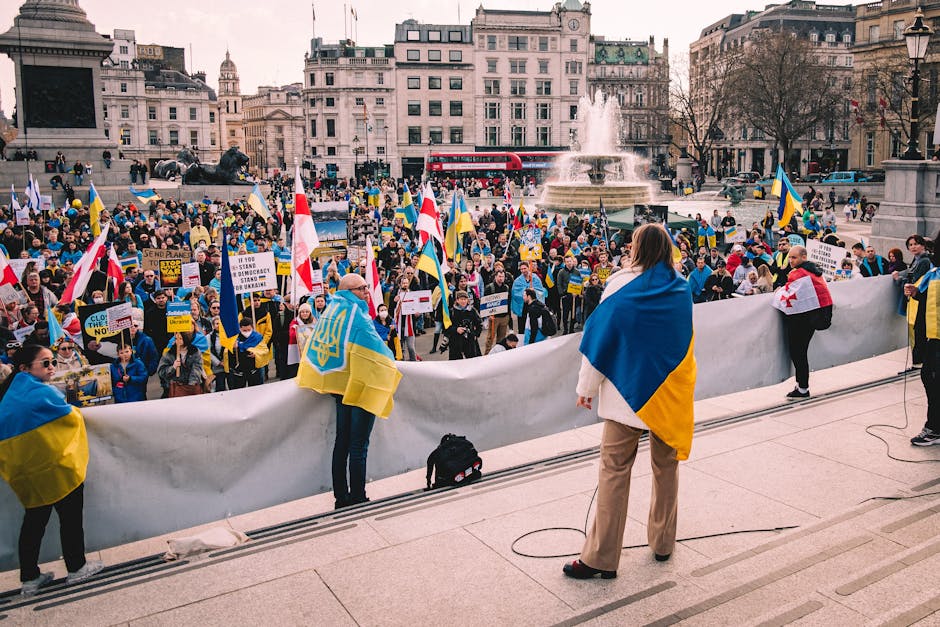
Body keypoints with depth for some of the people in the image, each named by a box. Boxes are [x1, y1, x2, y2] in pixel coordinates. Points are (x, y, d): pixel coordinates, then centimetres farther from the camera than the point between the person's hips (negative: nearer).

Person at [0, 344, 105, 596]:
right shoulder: (42, 393, -19)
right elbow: (72, 418, -8)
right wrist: (71, 409, 14)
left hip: (25, 474, 7)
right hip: (56, 469, -7)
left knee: (34, 520, 16)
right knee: (70, 516, 8)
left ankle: (29, 578, 21)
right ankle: (76, 568, 19)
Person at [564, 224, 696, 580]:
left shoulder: (623, 285, -10)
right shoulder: (682, 289, 3)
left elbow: (601, 334, -10)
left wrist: (586, 387, -4)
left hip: (628, 390, -4)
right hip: (670, 392, 4)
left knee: (614, 471, -1)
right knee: (666, 467, 17)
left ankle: (602, 557, 2)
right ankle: (663, 543, 30)